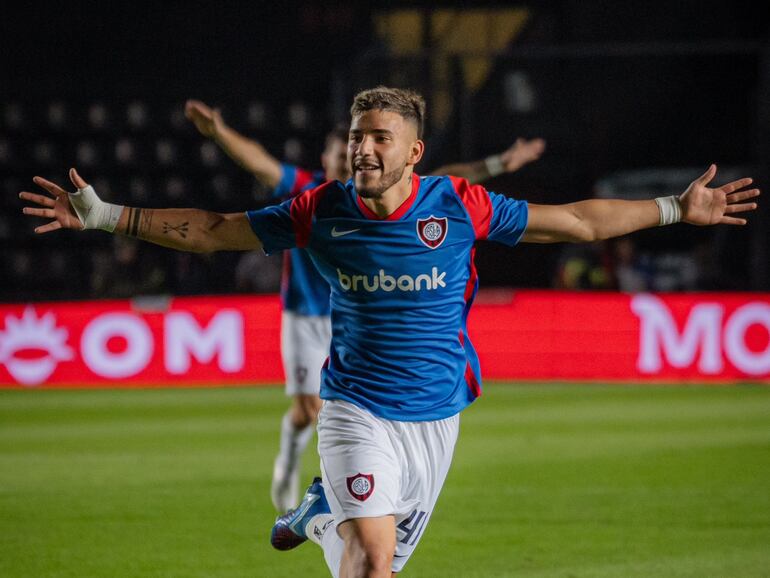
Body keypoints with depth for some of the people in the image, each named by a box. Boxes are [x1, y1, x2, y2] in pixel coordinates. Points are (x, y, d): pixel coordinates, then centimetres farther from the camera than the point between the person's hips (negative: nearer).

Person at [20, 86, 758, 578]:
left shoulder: (459, 205, -7)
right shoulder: (322, 211, -6)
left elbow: (574, 222, 2)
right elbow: (210, 230, 3)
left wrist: (675, 210, 1)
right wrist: (108, 216, -3)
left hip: (435, 412, 2)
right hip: (357, 409, -2)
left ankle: (319, 515, 45)